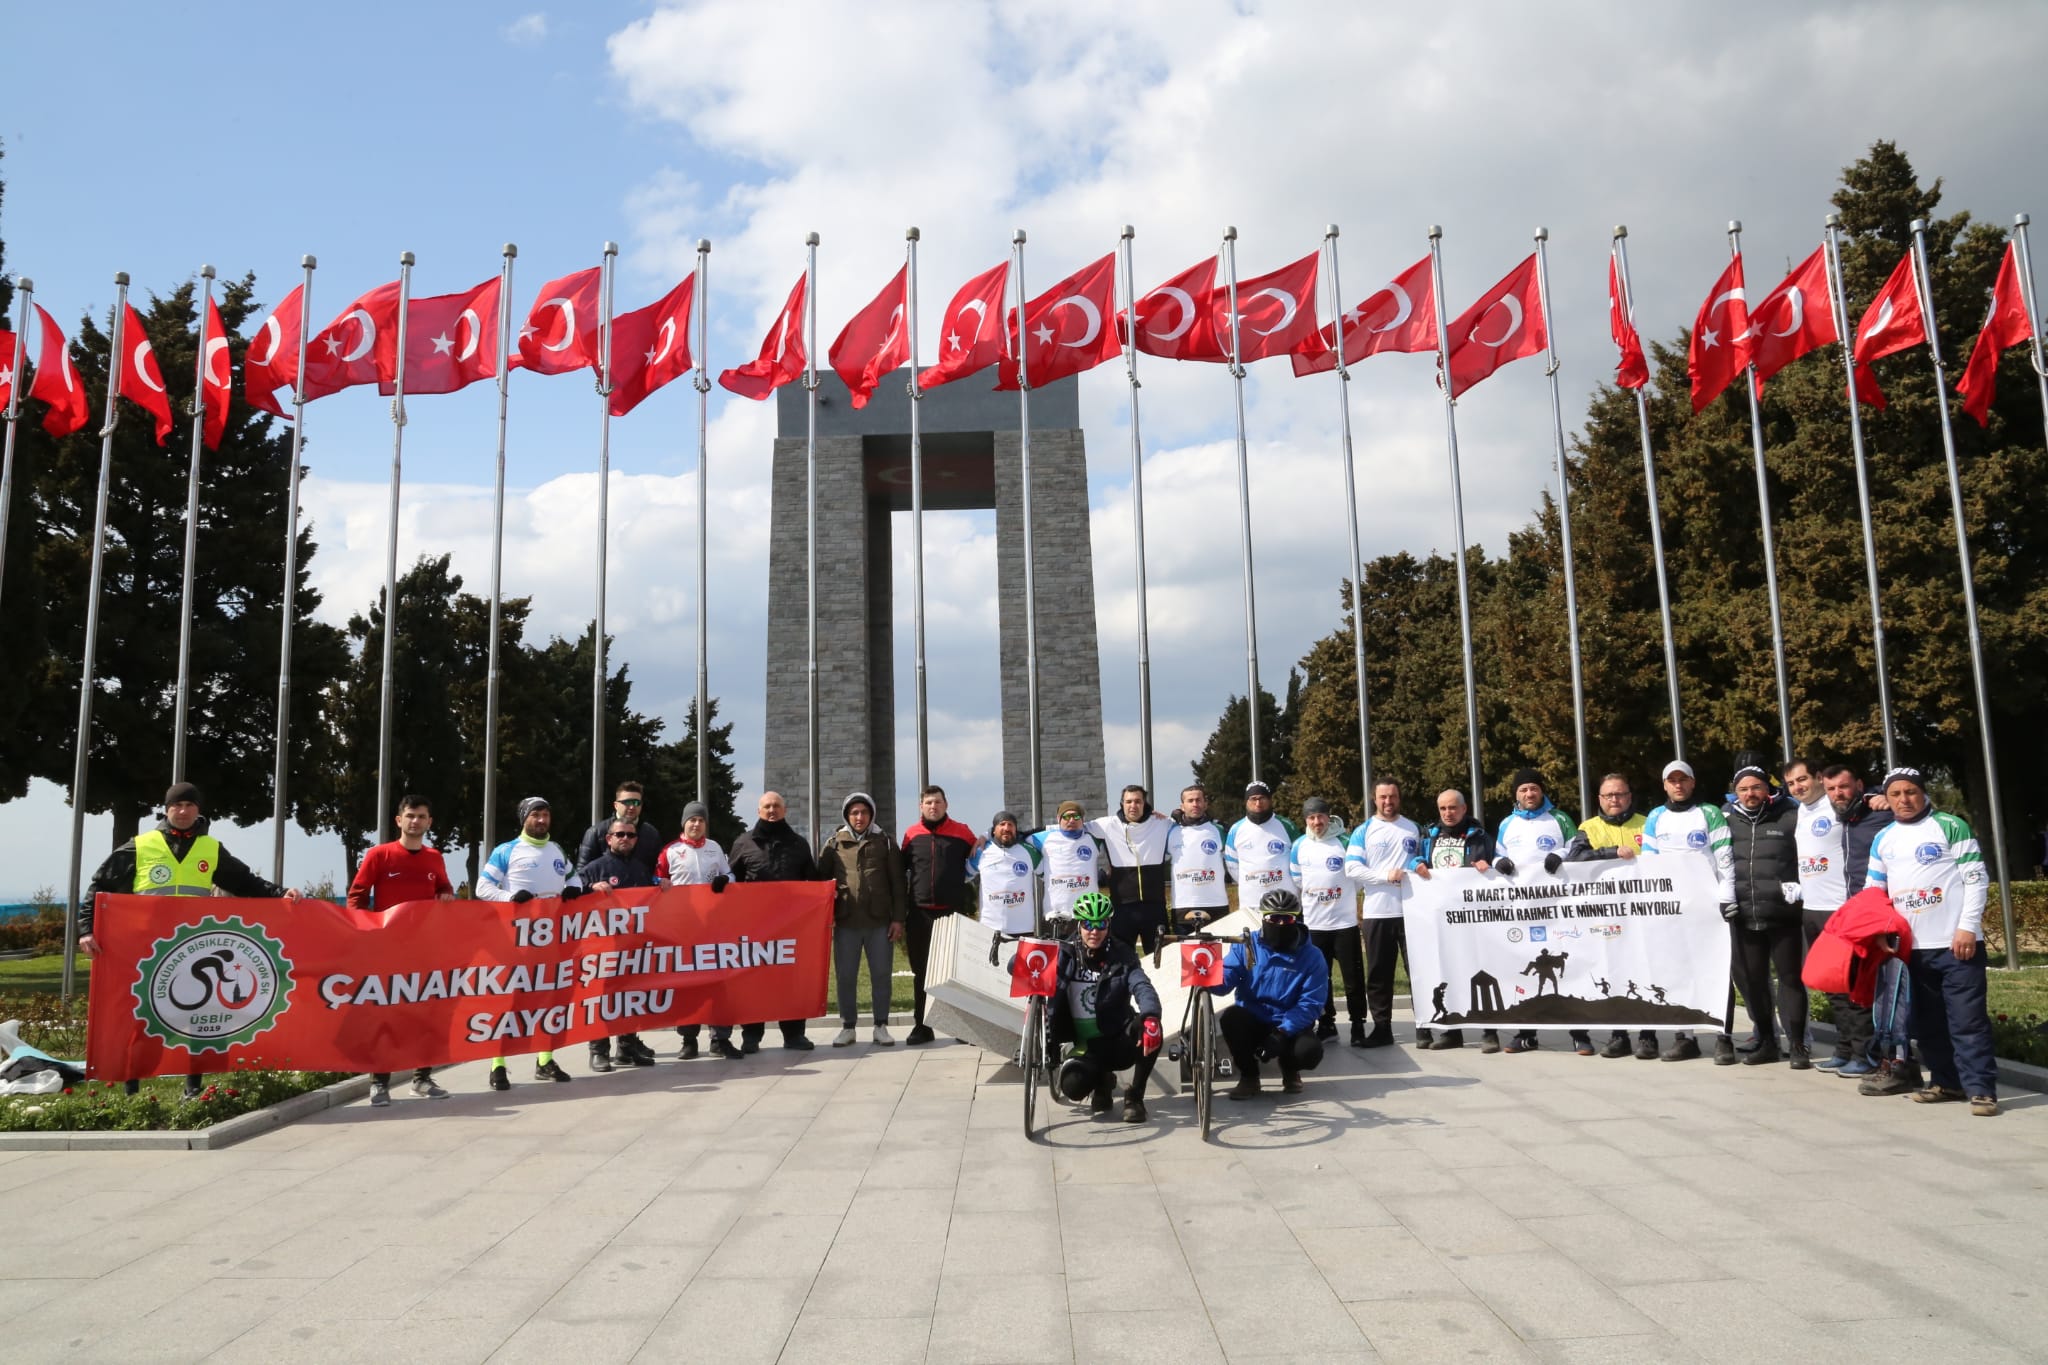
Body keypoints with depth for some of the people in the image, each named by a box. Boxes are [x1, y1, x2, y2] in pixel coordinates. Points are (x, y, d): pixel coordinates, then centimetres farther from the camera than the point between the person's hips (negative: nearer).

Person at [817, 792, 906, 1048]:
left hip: (880, 921, 0)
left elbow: (897, 883, 4)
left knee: (881, 974, 5)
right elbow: (821, 880, 8)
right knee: (846, 976, 6)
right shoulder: (834, 844, 6)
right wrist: (825, 914, -3)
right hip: (845, 922, 0)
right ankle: (847, 1027, 16)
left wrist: (897, 918, -2)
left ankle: (881, 1026, 14)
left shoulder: (885, 843, 6)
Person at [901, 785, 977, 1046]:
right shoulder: (911, 835, 6)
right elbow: (900, 872, 11)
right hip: (919, 914, 2)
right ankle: (922, 1026, 14)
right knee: (921, 972, 7)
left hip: (953, 913, -1)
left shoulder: (961, 832, 2)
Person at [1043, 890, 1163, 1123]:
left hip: (1120, 1042, 0)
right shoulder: (1066, 955, -2)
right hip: (1087, 1047, 1)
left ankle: (1135, 1097, -10)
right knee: (1073, 1086, -30)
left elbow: (1143, 988, -22)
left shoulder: (1122, 955, -5)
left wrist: (1150, 1017, -45)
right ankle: (1102, 1081, 10)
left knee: (1151, 1031, -33)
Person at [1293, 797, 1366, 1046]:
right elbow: (1295, 879, 17)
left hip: (1345, 922, -3)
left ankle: (1358, 1025, 9)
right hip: (1313, 923, 3)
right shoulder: (1299, 846, 5)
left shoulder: (1345, 841, -5)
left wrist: (1345, 896, 9)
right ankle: (1326, 1023, 21)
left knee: (1353, 977, 0)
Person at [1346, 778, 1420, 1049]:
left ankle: (1423, 1026, 4)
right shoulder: (1363, 831, 5)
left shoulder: (1413, 829, 12)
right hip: (1376, 912, 0)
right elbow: (1351, 869, -5)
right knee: (1379, 974, 6)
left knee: (1418, 969, -2)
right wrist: (1385, 876, -15)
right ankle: (1382, 1028, 13)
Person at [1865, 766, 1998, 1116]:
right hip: (1911, 946, 5)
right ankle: (1947, 1081, 21)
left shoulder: (1951, 826, -2)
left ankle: (1981, 1088, -1)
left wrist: (1968, 926, -12)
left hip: (1956, 942, -5)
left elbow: (1976, 879, -5)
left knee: (1968, 1019, -5)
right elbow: (1873, 891, 18)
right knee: (1928, 1021, 11)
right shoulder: (1883, 839, 12)